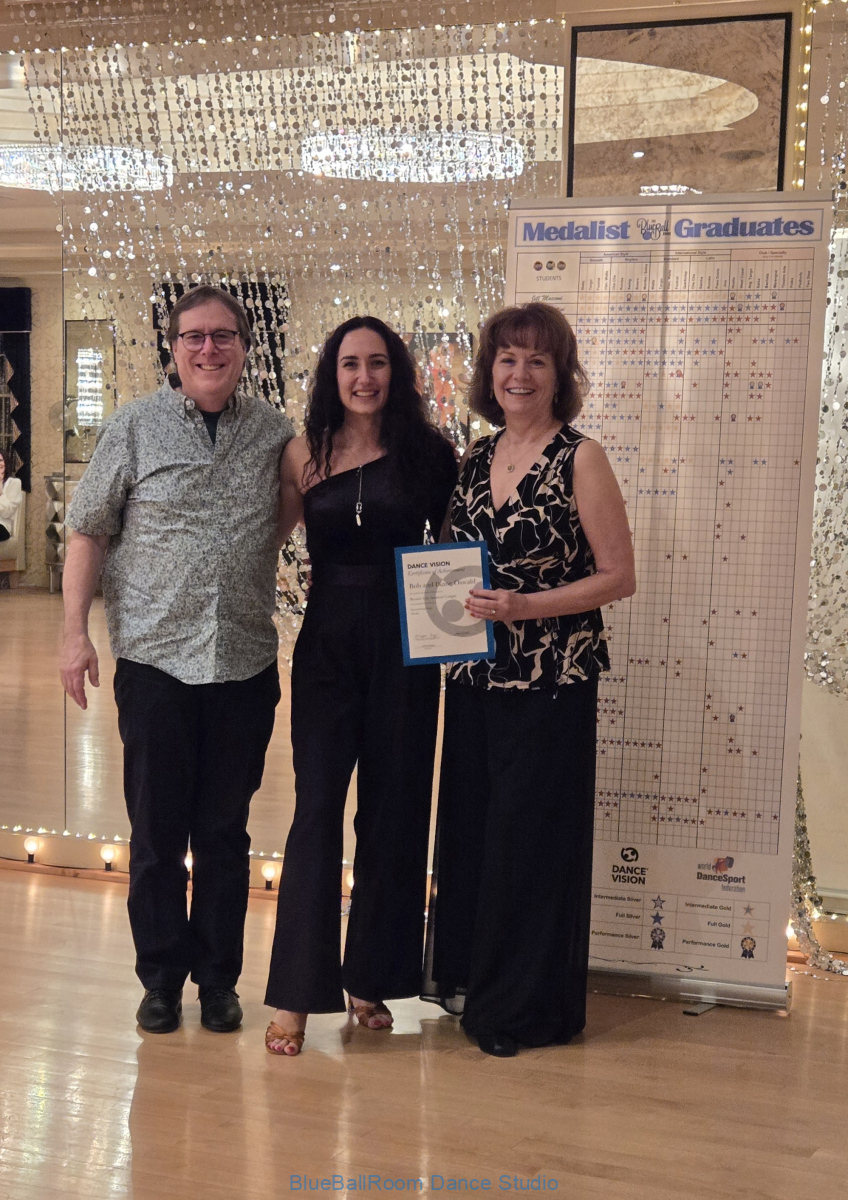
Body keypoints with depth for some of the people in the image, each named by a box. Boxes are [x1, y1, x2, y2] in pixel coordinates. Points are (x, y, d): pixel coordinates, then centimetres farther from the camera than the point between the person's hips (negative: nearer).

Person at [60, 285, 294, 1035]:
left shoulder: (276, 433, 6)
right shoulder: (135, 429, 1)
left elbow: (294, 527, 15)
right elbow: (89, 533, 3)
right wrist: (76, 631, -4)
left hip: (245, 664, 1)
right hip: (156, 661, -1)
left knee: (225, 831, 10)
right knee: (157, 830, 7)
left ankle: (218, 978, 24)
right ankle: (163, 976, 23)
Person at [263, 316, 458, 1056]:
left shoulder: (427, 453, 1)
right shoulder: (306, 456, 3)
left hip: (404, 644, 0)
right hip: (328, 641, 0)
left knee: (394, 809, 8)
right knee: (317, 807, -2)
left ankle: (371, 980, 23)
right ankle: (297, 994, 6)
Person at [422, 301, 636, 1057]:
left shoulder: (580, 459, -6)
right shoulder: (475, 459, 10)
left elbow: (619, 576, -9)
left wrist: (524, 607, -19)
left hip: (550, 681, -5)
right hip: (474, 676, 5)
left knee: (531, 837, 1)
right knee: (467, 829, 11)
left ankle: (527, 1006, 16)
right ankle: (467, 979, 28)